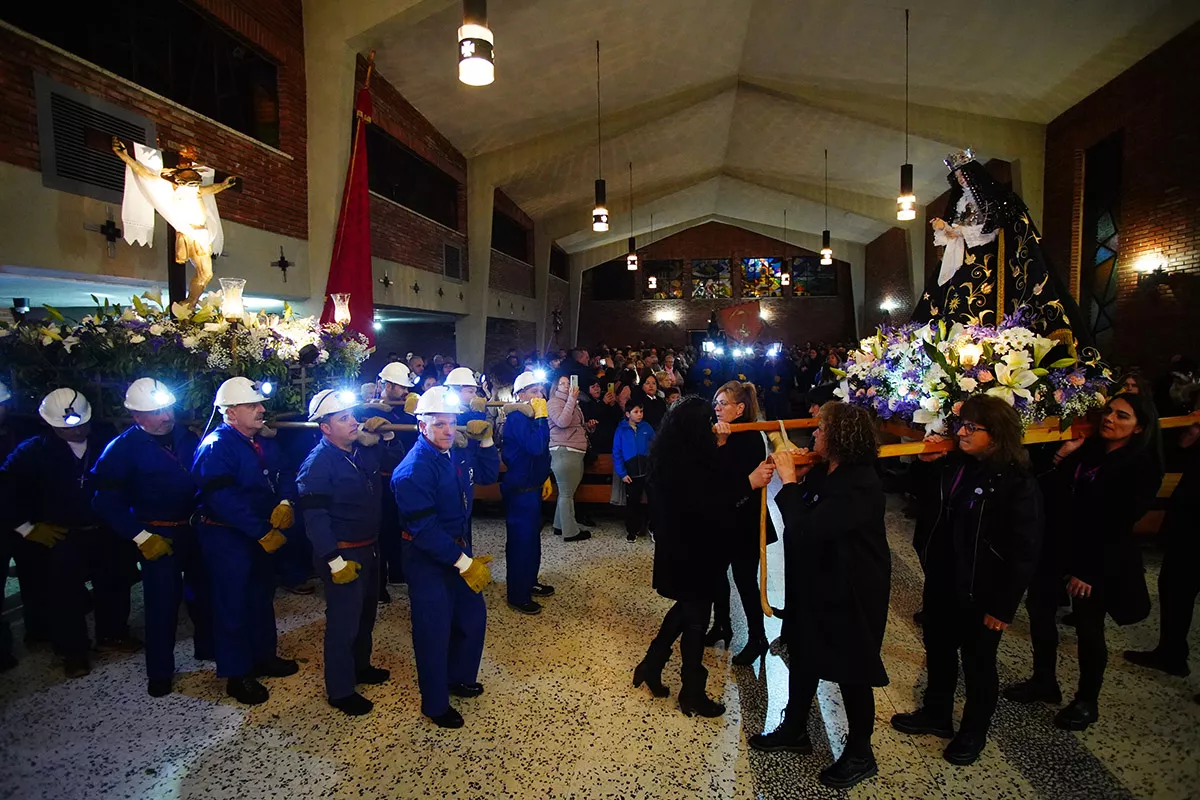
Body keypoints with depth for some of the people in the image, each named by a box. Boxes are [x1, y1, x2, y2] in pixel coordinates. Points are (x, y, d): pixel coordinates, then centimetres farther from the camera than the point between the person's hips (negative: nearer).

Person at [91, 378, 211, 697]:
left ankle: (208, 647, 35)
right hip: (158, 536, -4)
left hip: (194, 529, 4)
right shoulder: (123, 448, -11)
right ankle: (160, 672, 19)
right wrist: (141, 537, -15)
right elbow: (107, 501, -11)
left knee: (203, 590, 16)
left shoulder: (186, 437, 1)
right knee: (162, 602, 1)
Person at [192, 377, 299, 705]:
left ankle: (264, 656, 38)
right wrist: (263, 533, -26)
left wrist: (285, 503, -15)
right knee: (232, 604, 4)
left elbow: (282, 478, 7)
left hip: (259, 534, 9)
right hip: (226, 537, -9)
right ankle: (237, 675, 20)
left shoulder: (263, 443, 6)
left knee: (262, 594, 20)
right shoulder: (216, 447, -21)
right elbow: (224, 499, -28)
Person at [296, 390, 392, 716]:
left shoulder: (362, 451, 2)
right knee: (343, 622, 5)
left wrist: (381, 434, -2)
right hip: (343, 555, -8)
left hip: (369, 548, 8)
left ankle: (360, 666, 44)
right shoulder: (318, 463, -20)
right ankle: (340, 691, 23)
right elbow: (315, 517, -22)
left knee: (365, 614, 23)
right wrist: (335, 561, -23)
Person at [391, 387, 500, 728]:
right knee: (434, 631, 8)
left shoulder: (459, 454, -1)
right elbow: (424, 528, -27)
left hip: (459, 550, 8)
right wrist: (464, 562, -25)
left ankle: (459, 678, 44)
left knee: (473, 616, 19)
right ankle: (435, 704, 30)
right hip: (428, 561, -8)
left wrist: (486, 440, -3)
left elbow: (489, 475, 13)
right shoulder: (413, 470, -25)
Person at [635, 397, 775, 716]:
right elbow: (704, 503, -30)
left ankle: (651, 666, 34)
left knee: (688, 608, 25)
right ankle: (692, 693, 25)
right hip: (691, 551, -10)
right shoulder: (684, 460, -26)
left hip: (680, 546, 10)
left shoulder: (673, 453, 4)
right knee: (696, 616, 7)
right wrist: (749, 483, -30)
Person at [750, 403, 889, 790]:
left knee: (852, 671, 10)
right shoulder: (827, 472, 1)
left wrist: (790, 481, -26)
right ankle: (794, 730, 40)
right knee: (802, 656, 20)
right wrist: (800, 479, -8)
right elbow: (807, 515, 6)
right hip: (816, 583, 9)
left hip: (849, 591, -9)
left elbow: (807, 530, -34)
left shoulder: (860, 486, -28)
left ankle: (860, 755, 32)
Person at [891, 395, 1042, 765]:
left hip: (980, 594, -6)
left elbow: (1024, 552, -18)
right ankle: (936, 714, 46)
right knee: (937, 650, 23)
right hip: (940, 583, 6)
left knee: (978, 663, 16)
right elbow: (927, 509, 14)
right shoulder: (952, 465, -2)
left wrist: (1004, 606, -16)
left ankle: (973, 732, 39)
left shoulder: (1018, 484, -21)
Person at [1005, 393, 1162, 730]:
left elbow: (1119, 526, -14)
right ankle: (1044, 681, 32)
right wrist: (1061, 461, -11)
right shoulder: (1085, 448, 3)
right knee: (1039, 610, 12)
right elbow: (1049, 494, 4)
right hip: (1056, 548, 5)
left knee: (1088, 629, 8)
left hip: (1098, 561, -5)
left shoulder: (1143, 469, -11)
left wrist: (1089, 571, -16)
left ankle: (1087, 701, 29)